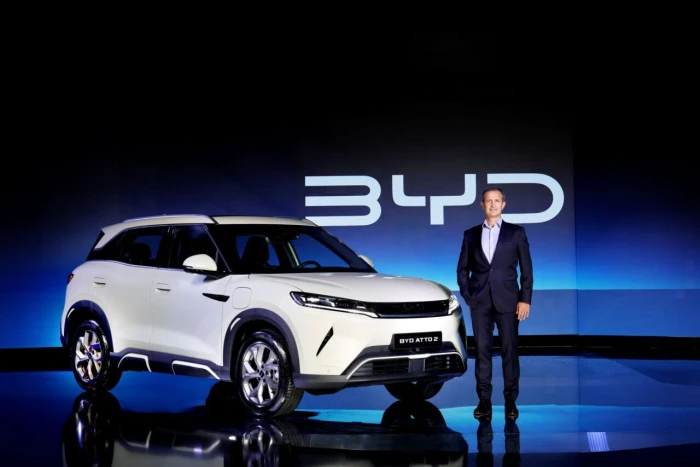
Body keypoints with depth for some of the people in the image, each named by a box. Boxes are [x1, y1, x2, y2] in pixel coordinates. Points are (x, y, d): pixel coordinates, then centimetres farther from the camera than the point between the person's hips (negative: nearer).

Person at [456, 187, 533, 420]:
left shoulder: (516, 233, 4)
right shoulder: (471, 234, 9)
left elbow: (526, 269, 2)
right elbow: (462, 269, 12)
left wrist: (525, 299, -5)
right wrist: (467, 296, 2)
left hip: (507, 300, -2)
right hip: (480, 302, 2)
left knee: (509, 350, 0)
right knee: (482, 350, 1)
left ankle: (511, 400, 6)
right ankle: (484, 400, 5)